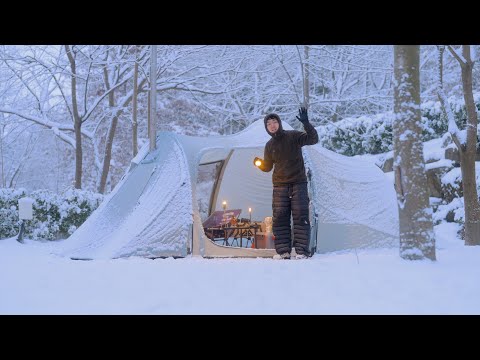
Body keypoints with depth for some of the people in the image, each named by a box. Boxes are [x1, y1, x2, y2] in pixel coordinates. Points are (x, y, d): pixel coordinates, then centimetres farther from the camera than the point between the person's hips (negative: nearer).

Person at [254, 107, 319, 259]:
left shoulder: (293, 136, -4)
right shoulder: (269, 145, 8)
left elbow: (313, 139, -16)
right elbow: (267, 167, 17)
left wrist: (306, 123, -29)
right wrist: (259, 163, -5)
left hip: (298, 183, -4)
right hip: (279, 185, 4)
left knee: (300, 216, -8)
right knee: (279, 218, -2)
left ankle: (301, 251, -6)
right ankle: (283, 251, 3)